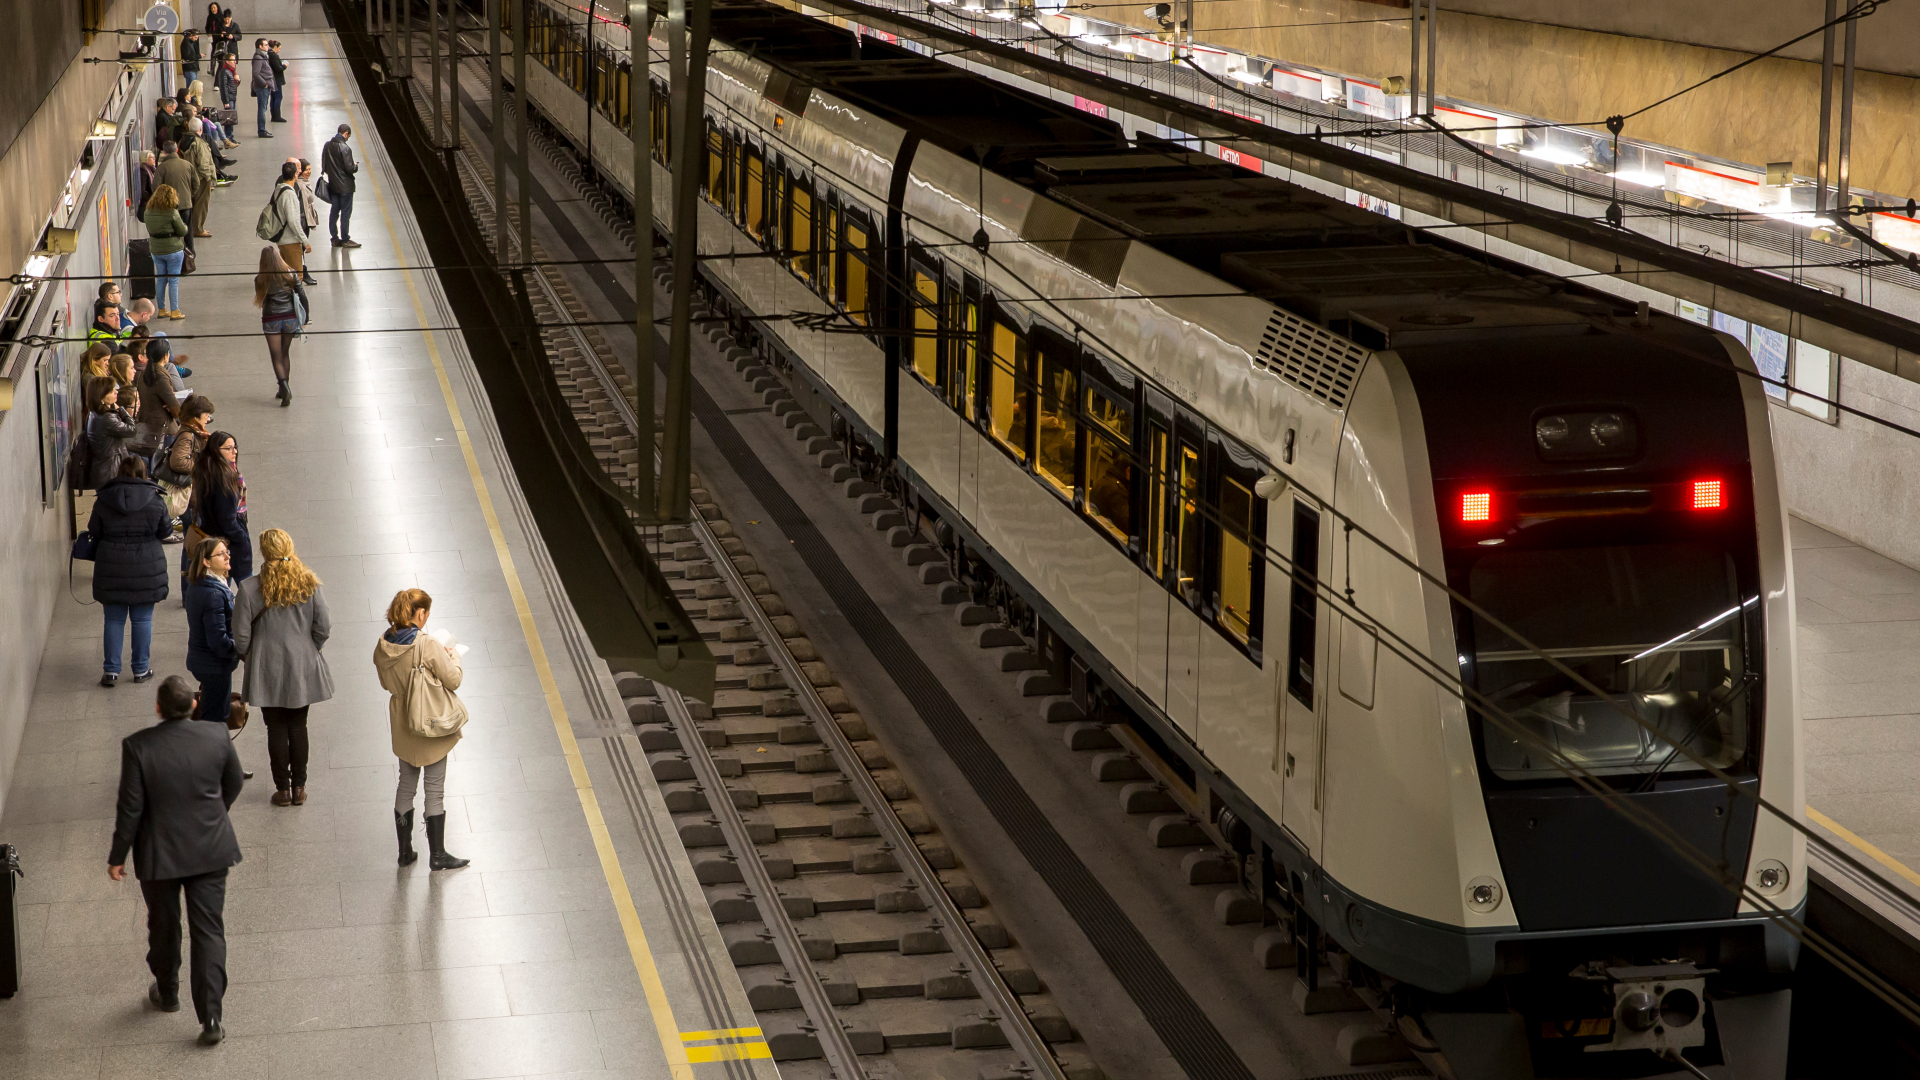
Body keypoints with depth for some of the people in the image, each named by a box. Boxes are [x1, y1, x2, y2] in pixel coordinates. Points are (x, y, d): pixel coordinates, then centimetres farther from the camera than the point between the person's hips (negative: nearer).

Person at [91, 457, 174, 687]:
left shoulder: (103, 499, -4)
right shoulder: (155, 499, -7)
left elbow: (94, 532, 2)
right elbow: (165, 531, 2)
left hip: (111, 568, 1)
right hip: (146, 568, -1)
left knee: (114, 620, 9)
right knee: (142, 620, 10)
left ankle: (111, 670, 9)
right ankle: (141, 669, 16)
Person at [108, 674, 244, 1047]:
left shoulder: (137, 747, -20)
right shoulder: (216, 737, -12)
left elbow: (130, 808, -14)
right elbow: (235, 783, 5)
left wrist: (118, 856, -1)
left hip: (159, 855, -1)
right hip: (210, 851, 1)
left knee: (163, 928, 21)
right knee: (209, 932, 6)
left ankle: (167, 994, 43)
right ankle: (210, 1019, 3)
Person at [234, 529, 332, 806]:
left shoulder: (250, 589, -15)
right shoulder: (309, 584, -10)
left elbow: (241, 635, -11)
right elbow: (323, 627, -7)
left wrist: (250, 657, 9)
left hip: (268, 671, -2)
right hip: (303, 669, 2)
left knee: (276, 729, 10)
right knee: (298, 726, 15)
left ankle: (283, 789, 18)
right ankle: (299, 787, 21)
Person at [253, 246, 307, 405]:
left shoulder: (260, 279, -7)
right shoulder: (290, 274, -2)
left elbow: (260, 300, 2)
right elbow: (302, 296, -2)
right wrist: (304, 319, 6)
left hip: (271, 320, -3)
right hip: (290, 318, 3)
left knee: (276, 357, 2)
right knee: (285, 354, 19)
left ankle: (284, 387, -20)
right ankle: (284, 390, 25)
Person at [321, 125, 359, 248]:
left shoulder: (327, 145, 2)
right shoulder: (344, 148, -20)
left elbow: (324, 166, 9)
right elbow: (350, 168, -20)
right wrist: (356, 165, 0)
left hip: (332, 185, 7)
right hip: (345, 186, -7)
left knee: (334, 211, 13)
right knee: (346, 212, 2)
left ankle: (334, 238, 17)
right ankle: (345, 240, 6)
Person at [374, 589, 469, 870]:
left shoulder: (382, 647, -7)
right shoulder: (428, 647, -25)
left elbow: (386, 683, 6)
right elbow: (453, 680, -18)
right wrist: (452, 656, -1)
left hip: (402, 727, 5)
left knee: (406, 785, 19)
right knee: (435, 790, 7)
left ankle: (405, 851, 25)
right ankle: (437, 855, 14)